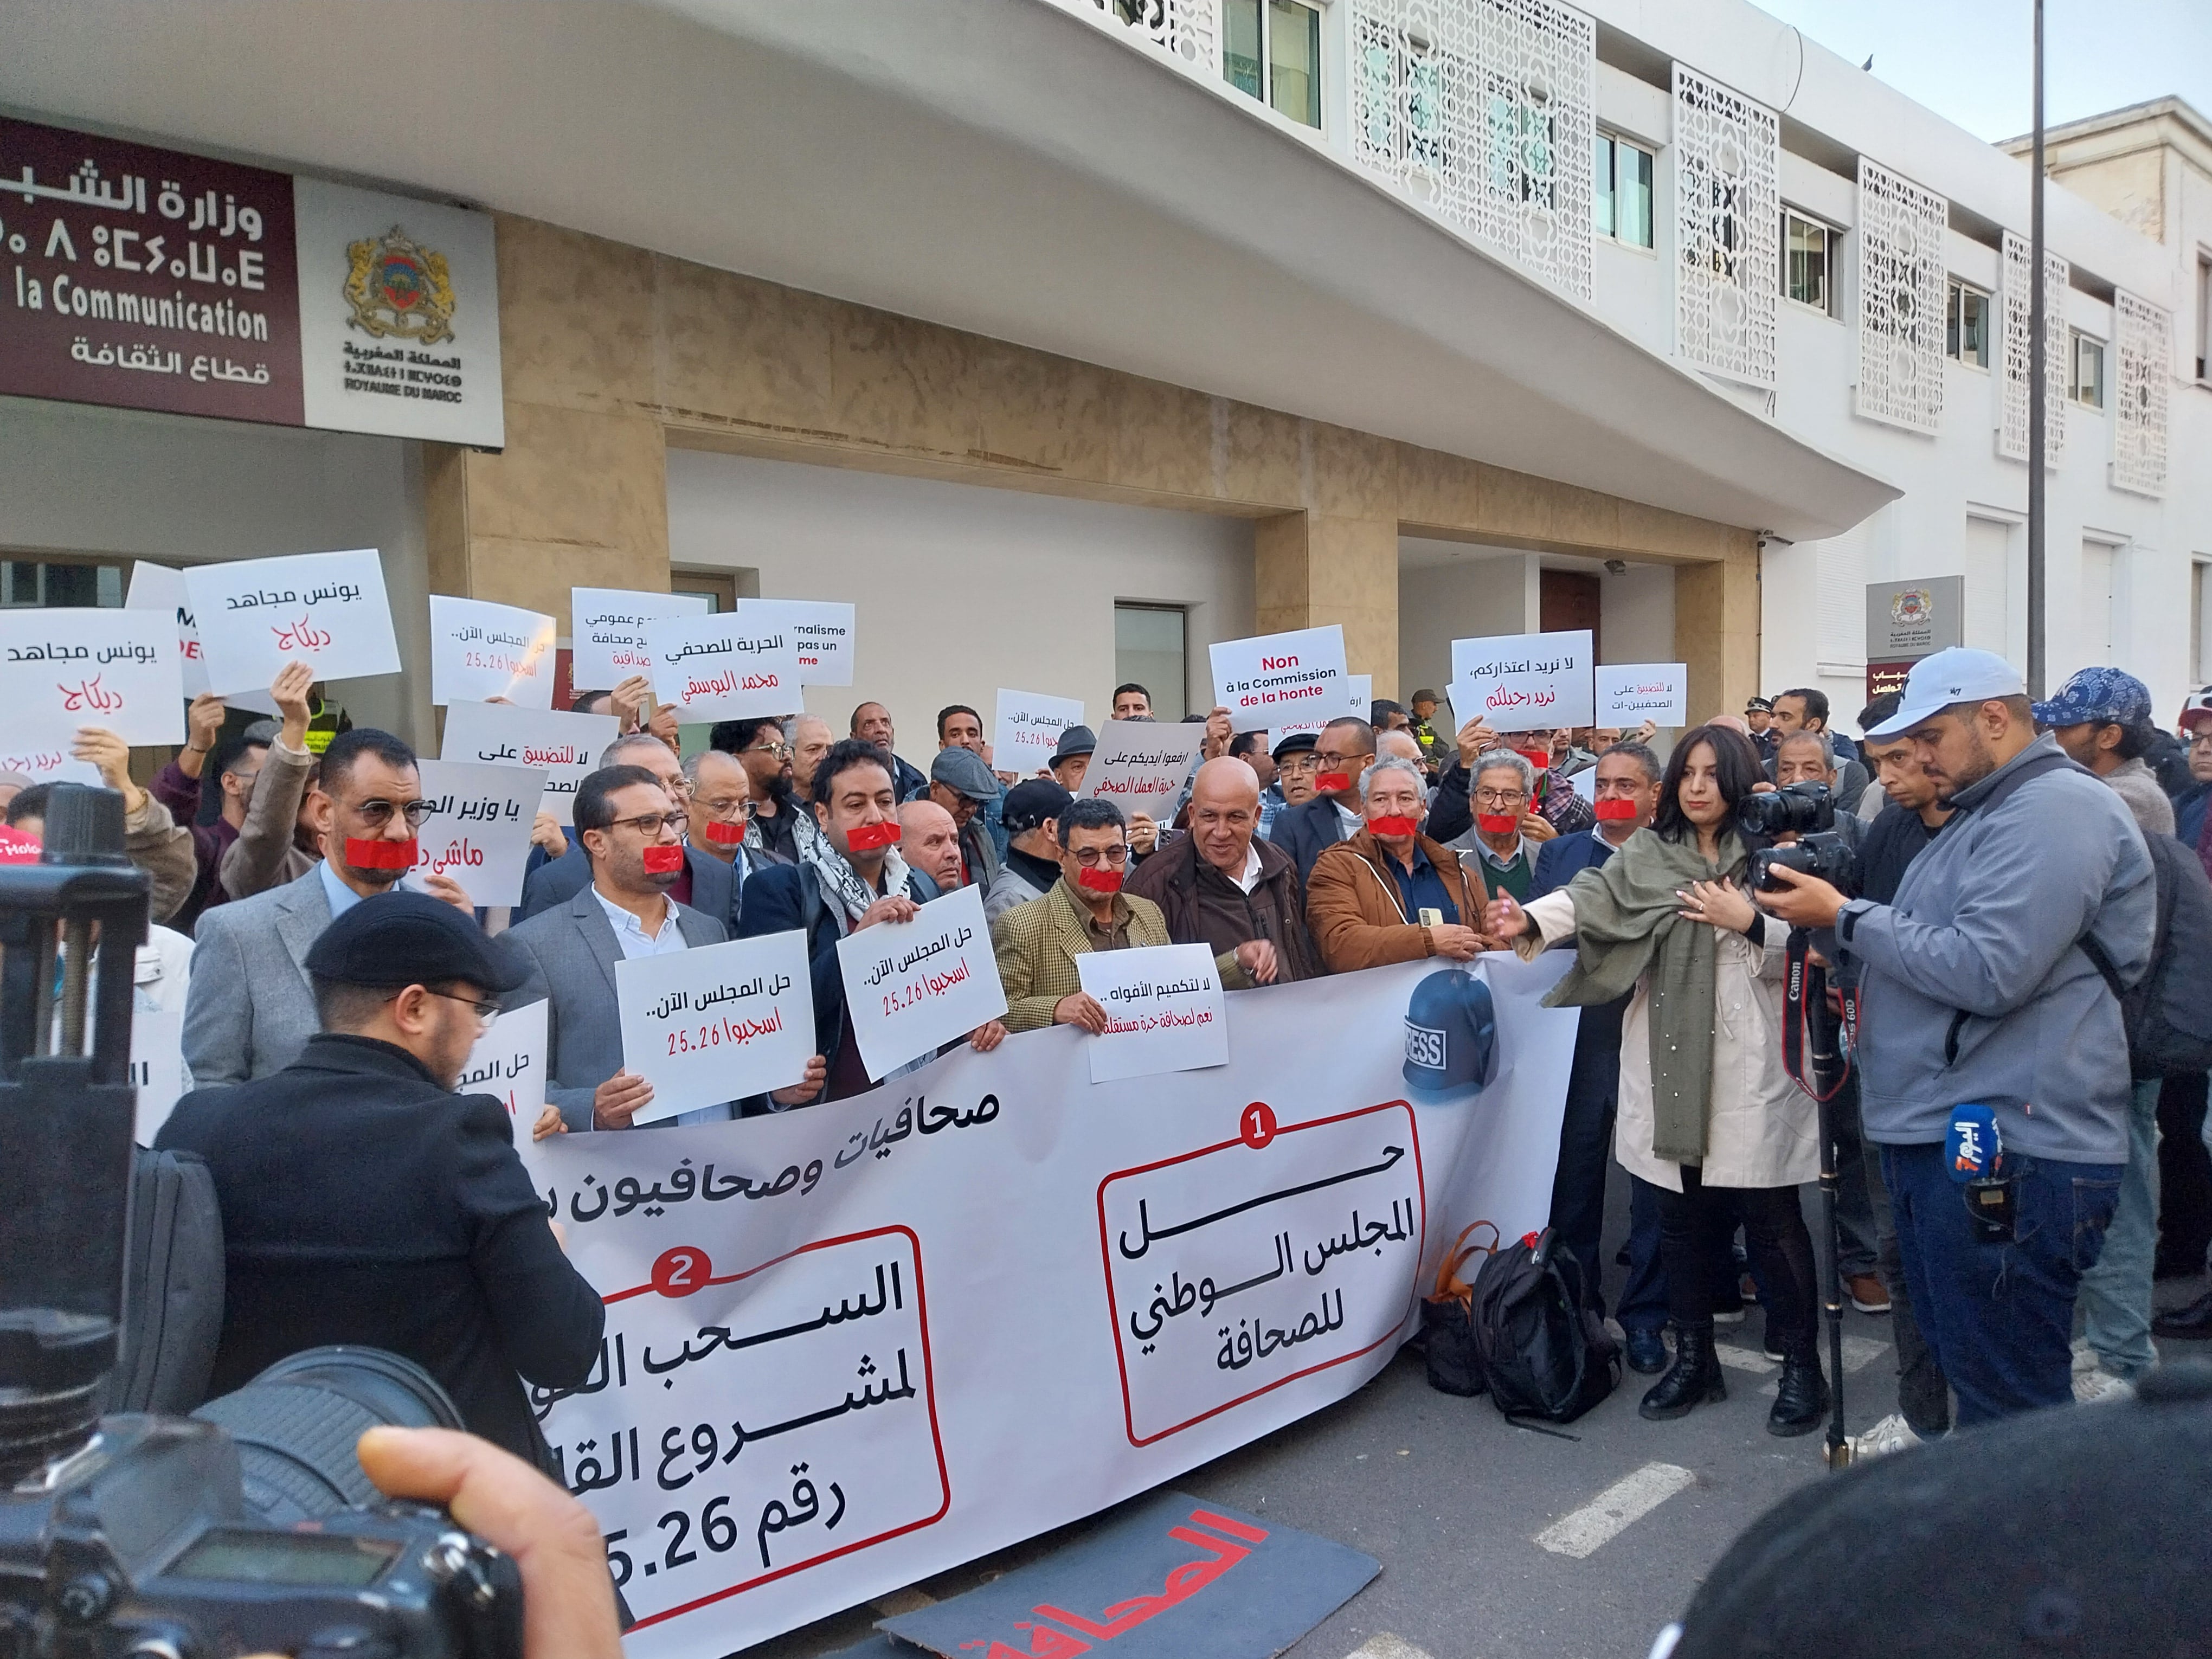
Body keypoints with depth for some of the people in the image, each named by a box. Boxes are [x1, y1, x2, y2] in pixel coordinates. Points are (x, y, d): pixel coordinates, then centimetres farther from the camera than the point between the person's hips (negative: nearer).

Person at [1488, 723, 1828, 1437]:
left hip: (1750, 1063, -2)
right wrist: (1531, 922, -27)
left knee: (1771, 1217, 2)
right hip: (1670, 1063, 3)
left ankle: (1801, 1365, 17)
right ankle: (1693, 1358, 26)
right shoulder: (1644, 855, 7)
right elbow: (1589, 897, -10)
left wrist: (1747, 923, -16)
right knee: (1683, 1215, 12)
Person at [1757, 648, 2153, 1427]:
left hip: (2009, 1152, -10)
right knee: (1959, 1369, 20)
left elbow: (1986, 970, -23)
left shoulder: (2056, 808, -13)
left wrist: (1843, 916, -14)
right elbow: (1921, 954, 22)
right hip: (1940, 1136, 10)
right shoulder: (1983, 814, 20)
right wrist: (1829, 925, 5)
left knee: (2007, 1400, -1)